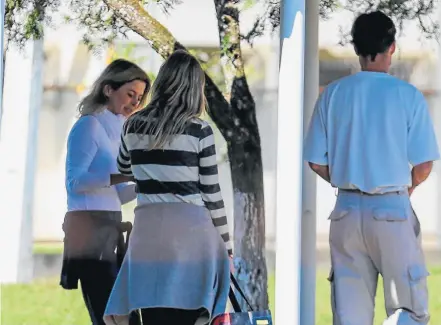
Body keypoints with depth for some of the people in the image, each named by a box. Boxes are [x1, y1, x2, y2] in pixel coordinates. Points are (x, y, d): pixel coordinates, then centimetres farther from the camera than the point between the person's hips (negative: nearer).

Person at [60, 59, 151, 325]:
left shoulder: (117, 131, 20)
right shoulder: (89, 125, -5)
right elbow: (74, 181, -16)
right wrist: (124, 176, -26)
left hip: (110, 230, 9)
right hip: (90, 229, -9)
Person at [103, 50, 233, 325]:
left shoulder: (133, 126, 7)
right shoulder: (198, 130, -4)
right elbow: (211, 194, -2)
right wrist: (226, 246, 6)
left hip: (148, 233, 4)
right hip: (191, 233, -4)